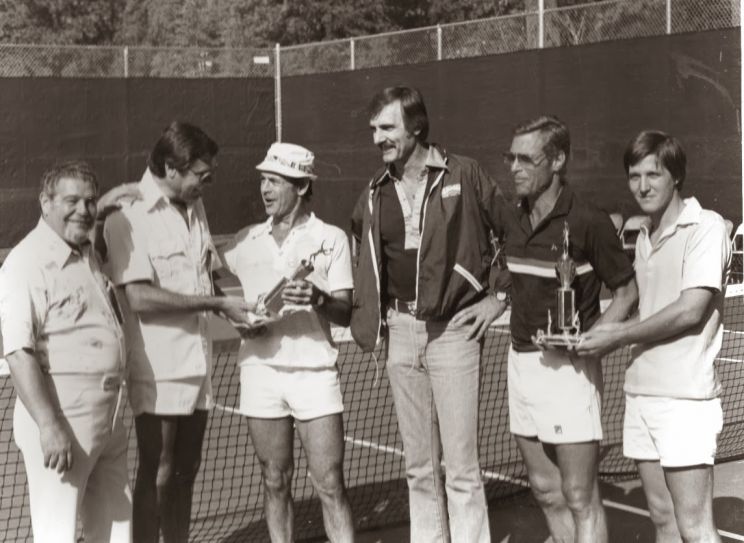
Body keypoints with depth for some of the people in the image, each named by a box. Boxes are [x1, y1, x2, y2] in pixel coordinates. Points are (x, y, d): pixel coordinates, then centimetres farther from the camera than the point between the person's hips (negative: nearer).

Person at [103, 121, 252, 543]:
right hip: (158, 368, -7)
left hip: (196, 363, 7)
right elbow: (140, 297, -21)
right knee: (157, 474, -1)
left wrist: (240, 306, 2)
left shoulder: (194, 207, 11)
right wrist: (217, 303, -19)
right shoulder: (128, 216, -13)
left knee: (186, 472, 13)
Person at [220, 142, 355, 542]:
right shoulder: (246, 240, 9)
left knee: (330, 485, -5)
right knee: (275, 483, 8)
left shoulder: (331, 238, 1)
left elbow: (345, 313, -3)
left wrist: (319, 299, -23)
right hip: (260, 371, 3)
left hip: (315, 371, -3)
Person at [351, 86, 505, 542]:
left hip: (453, 328, -5)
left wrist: (499, 297, -2)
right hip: (400, 329, 5)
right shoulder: (375, 193, 9)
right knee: (419, 465, 12)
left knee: (460, 465, -4)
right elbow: (365, 256, 24)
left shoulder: (463, 174, -5)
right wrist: (374, 311, 14)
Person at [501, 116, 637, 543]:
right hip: (522, 361, 7)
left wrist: (590, 339, -18)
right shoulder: (514, 222, 7)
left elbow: (628, 290, -8)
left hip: (567, 368, -7)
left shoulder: (588, 222, -13)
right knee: (547, 492, 15)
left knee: (580, 498, -2)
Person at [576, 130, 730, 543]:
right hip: (641, 393, 7)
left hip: (685, 397, -7)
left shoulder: (705, 226, -8)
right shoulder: (644, 238, 15)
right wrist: (599, 339, 5)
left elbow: (689, 311, -15)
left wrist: (615, 337, -9)